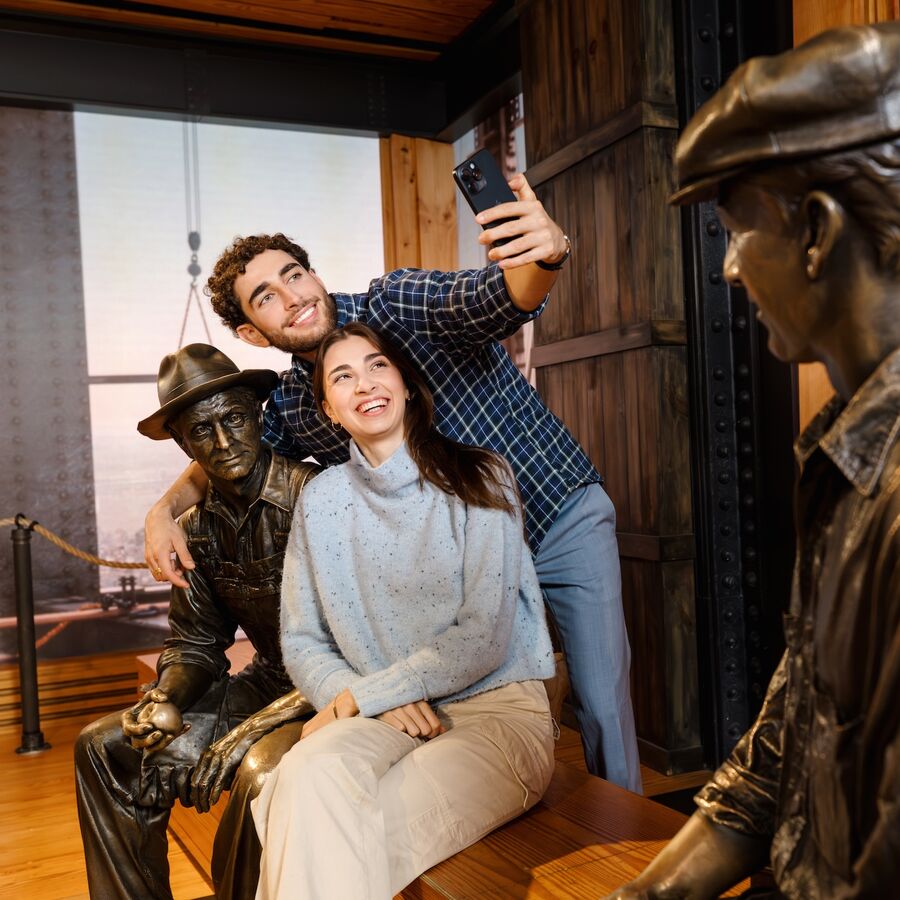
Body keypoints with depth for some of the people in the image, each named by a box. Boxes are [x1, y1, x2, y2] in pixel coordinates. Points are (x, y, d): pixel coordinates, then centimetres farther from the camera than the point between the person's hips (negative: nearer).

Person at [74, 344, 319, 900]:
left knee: (263, 770, -36)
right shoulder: (200, 526, 3)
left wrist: (257, 725, -27)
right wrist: (165, 699, -10)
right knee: (104, 746, 3)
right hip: (269, 683, 8)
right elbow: (196, 640, 11)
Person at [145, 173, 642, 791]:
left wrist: (547, 254, -61)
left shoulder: (398, 302, -19)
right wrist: (165, 508, -7)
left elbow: (494, 299, -38)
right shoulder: (291, 410, -5)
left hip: (563, 516, -3)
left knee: (601, 703, -1)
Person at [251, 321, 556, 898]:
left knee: (343, 840, -28)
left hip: (497, 707, -3)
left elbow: (484, 639, -9)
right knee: (308, 776, -31)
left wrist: (361, 697, -10)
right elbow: (302, 642, 8)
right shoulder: (323, 500, 7)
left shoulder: (480, 480, -3)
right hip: (381, 718, 3)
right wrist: (381, 703, -10)